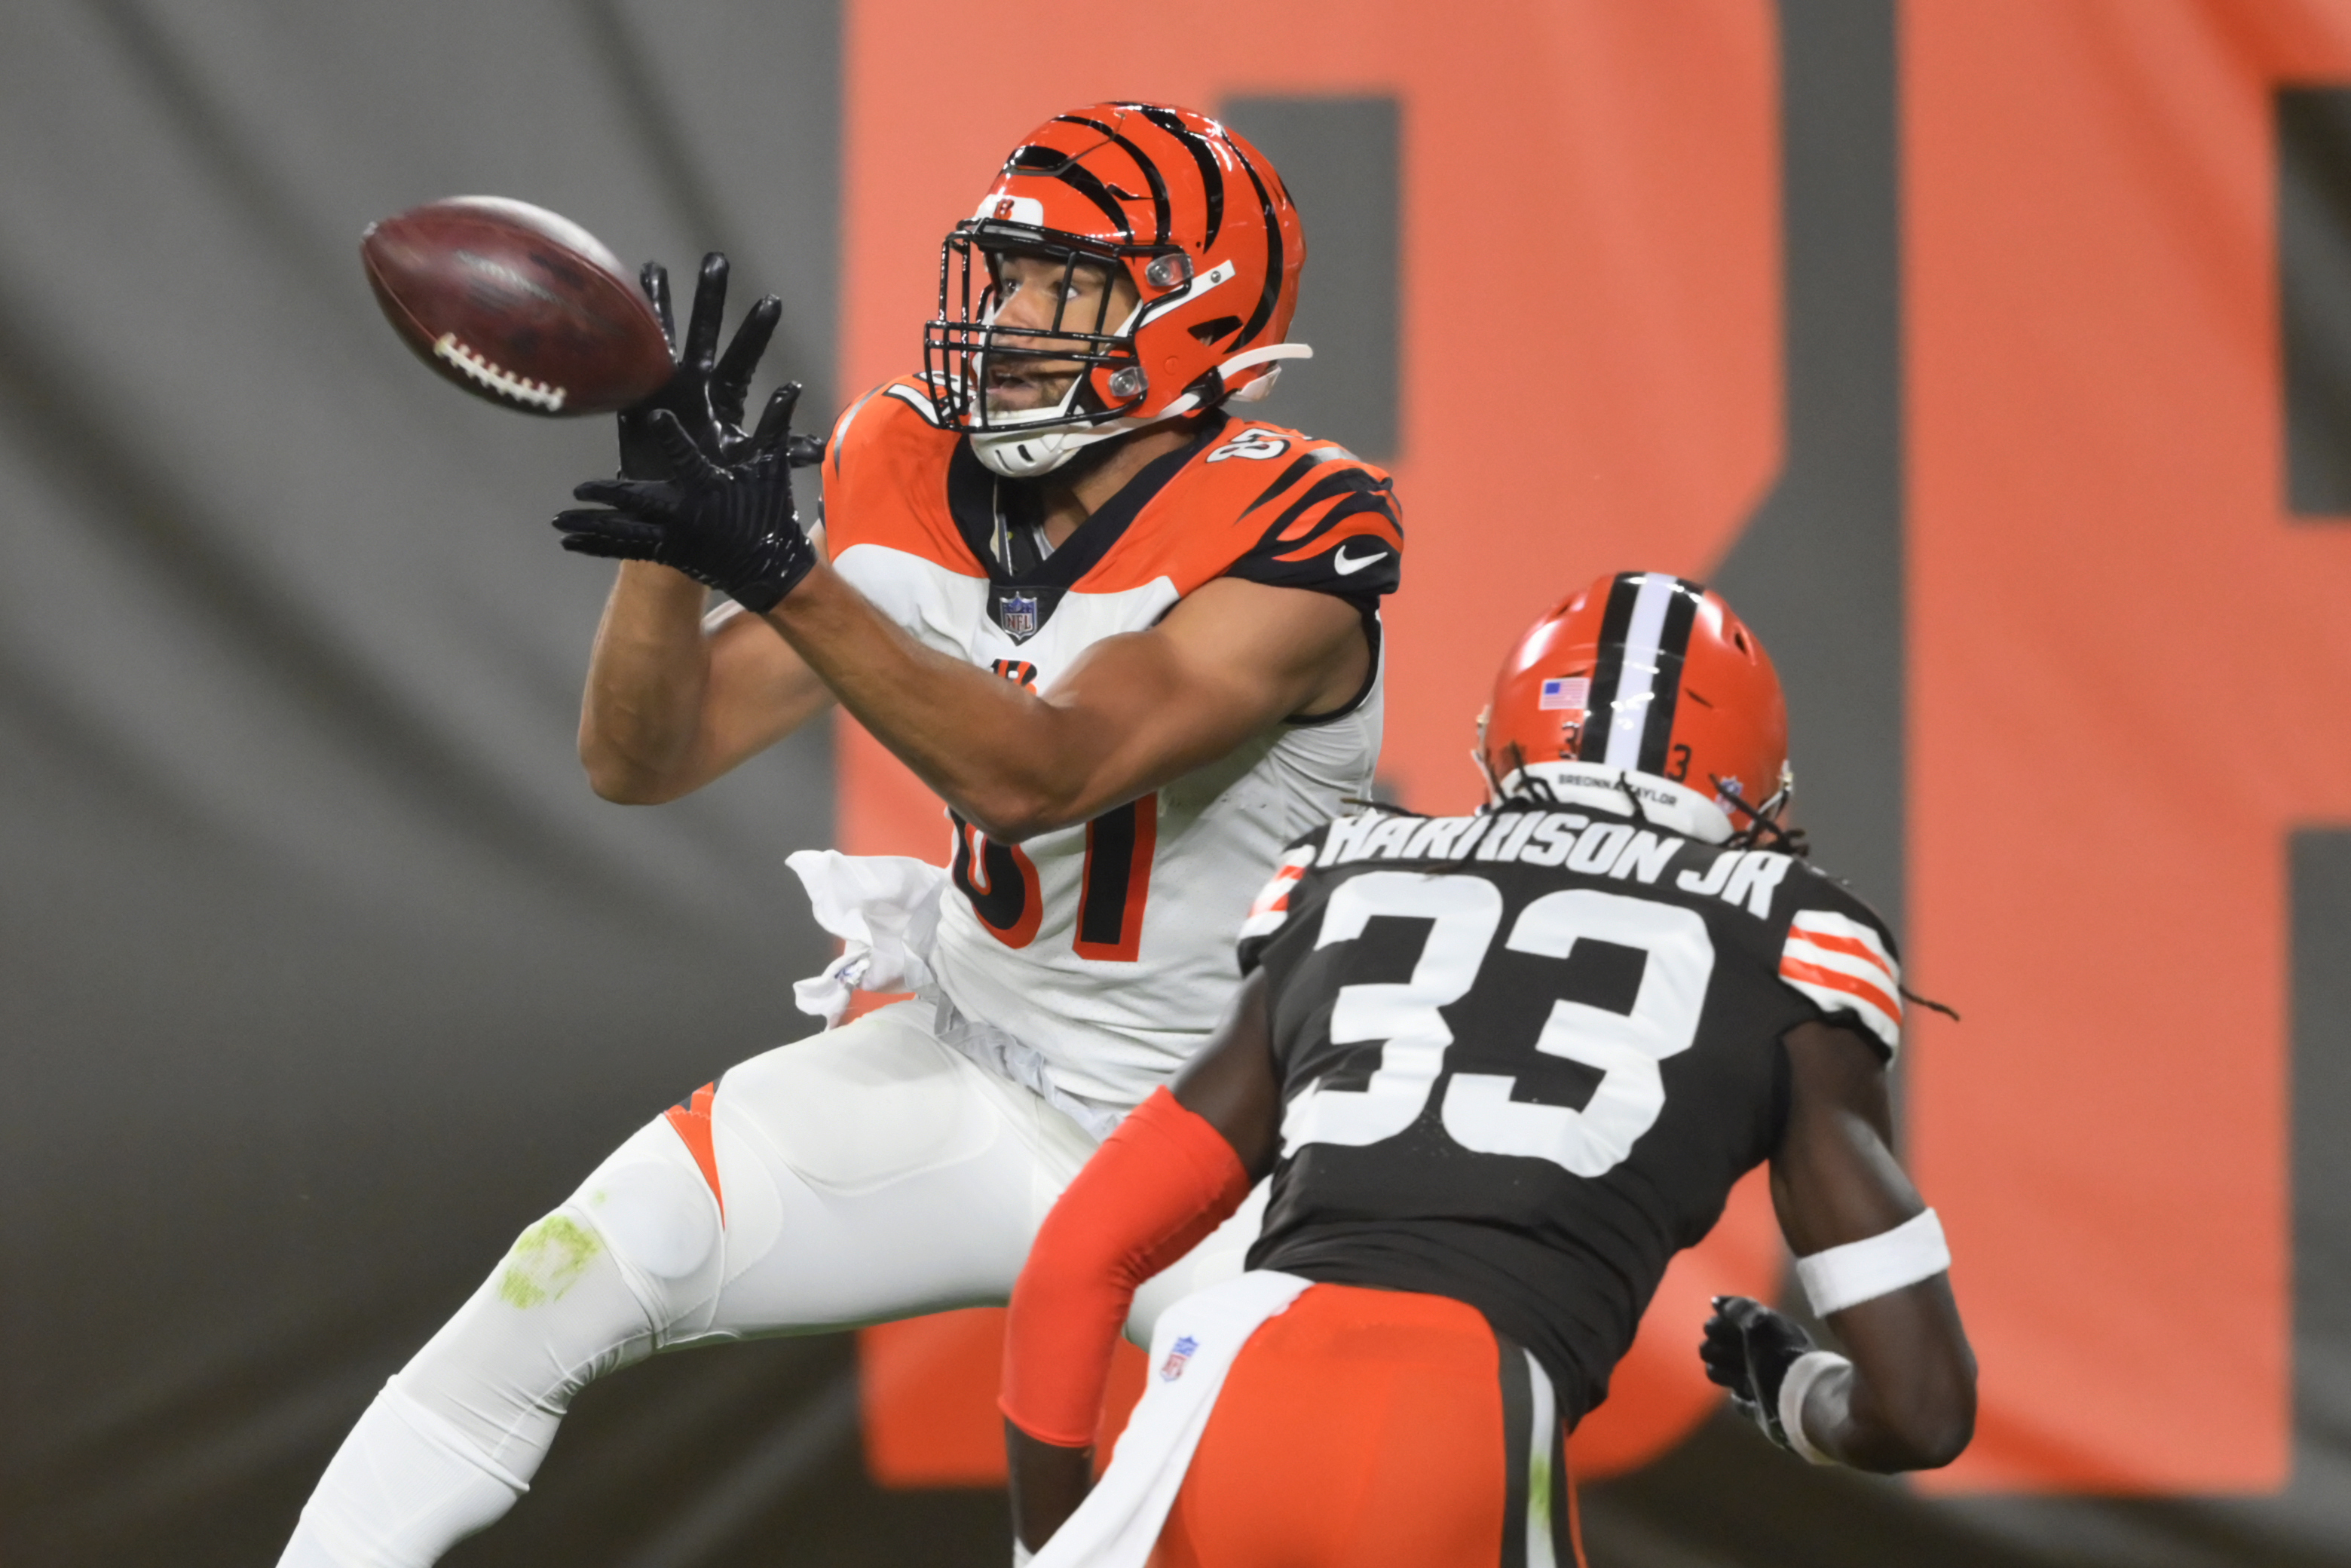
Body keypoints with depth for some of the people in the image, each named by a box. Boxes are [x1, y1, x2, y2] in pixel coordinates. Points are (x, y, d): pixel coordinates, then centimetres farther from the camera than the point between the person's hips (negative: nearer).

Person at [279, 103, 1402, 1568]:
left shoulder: (1289, 541, -22)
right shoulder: (923, 489, -4)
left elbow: (1035, 778, -33)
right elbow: (643, 759, -3)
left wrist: (777, 568, -41)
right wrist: (676, 533, -22)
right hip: (967, 1076, 4)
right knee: (569, 1282, -12)